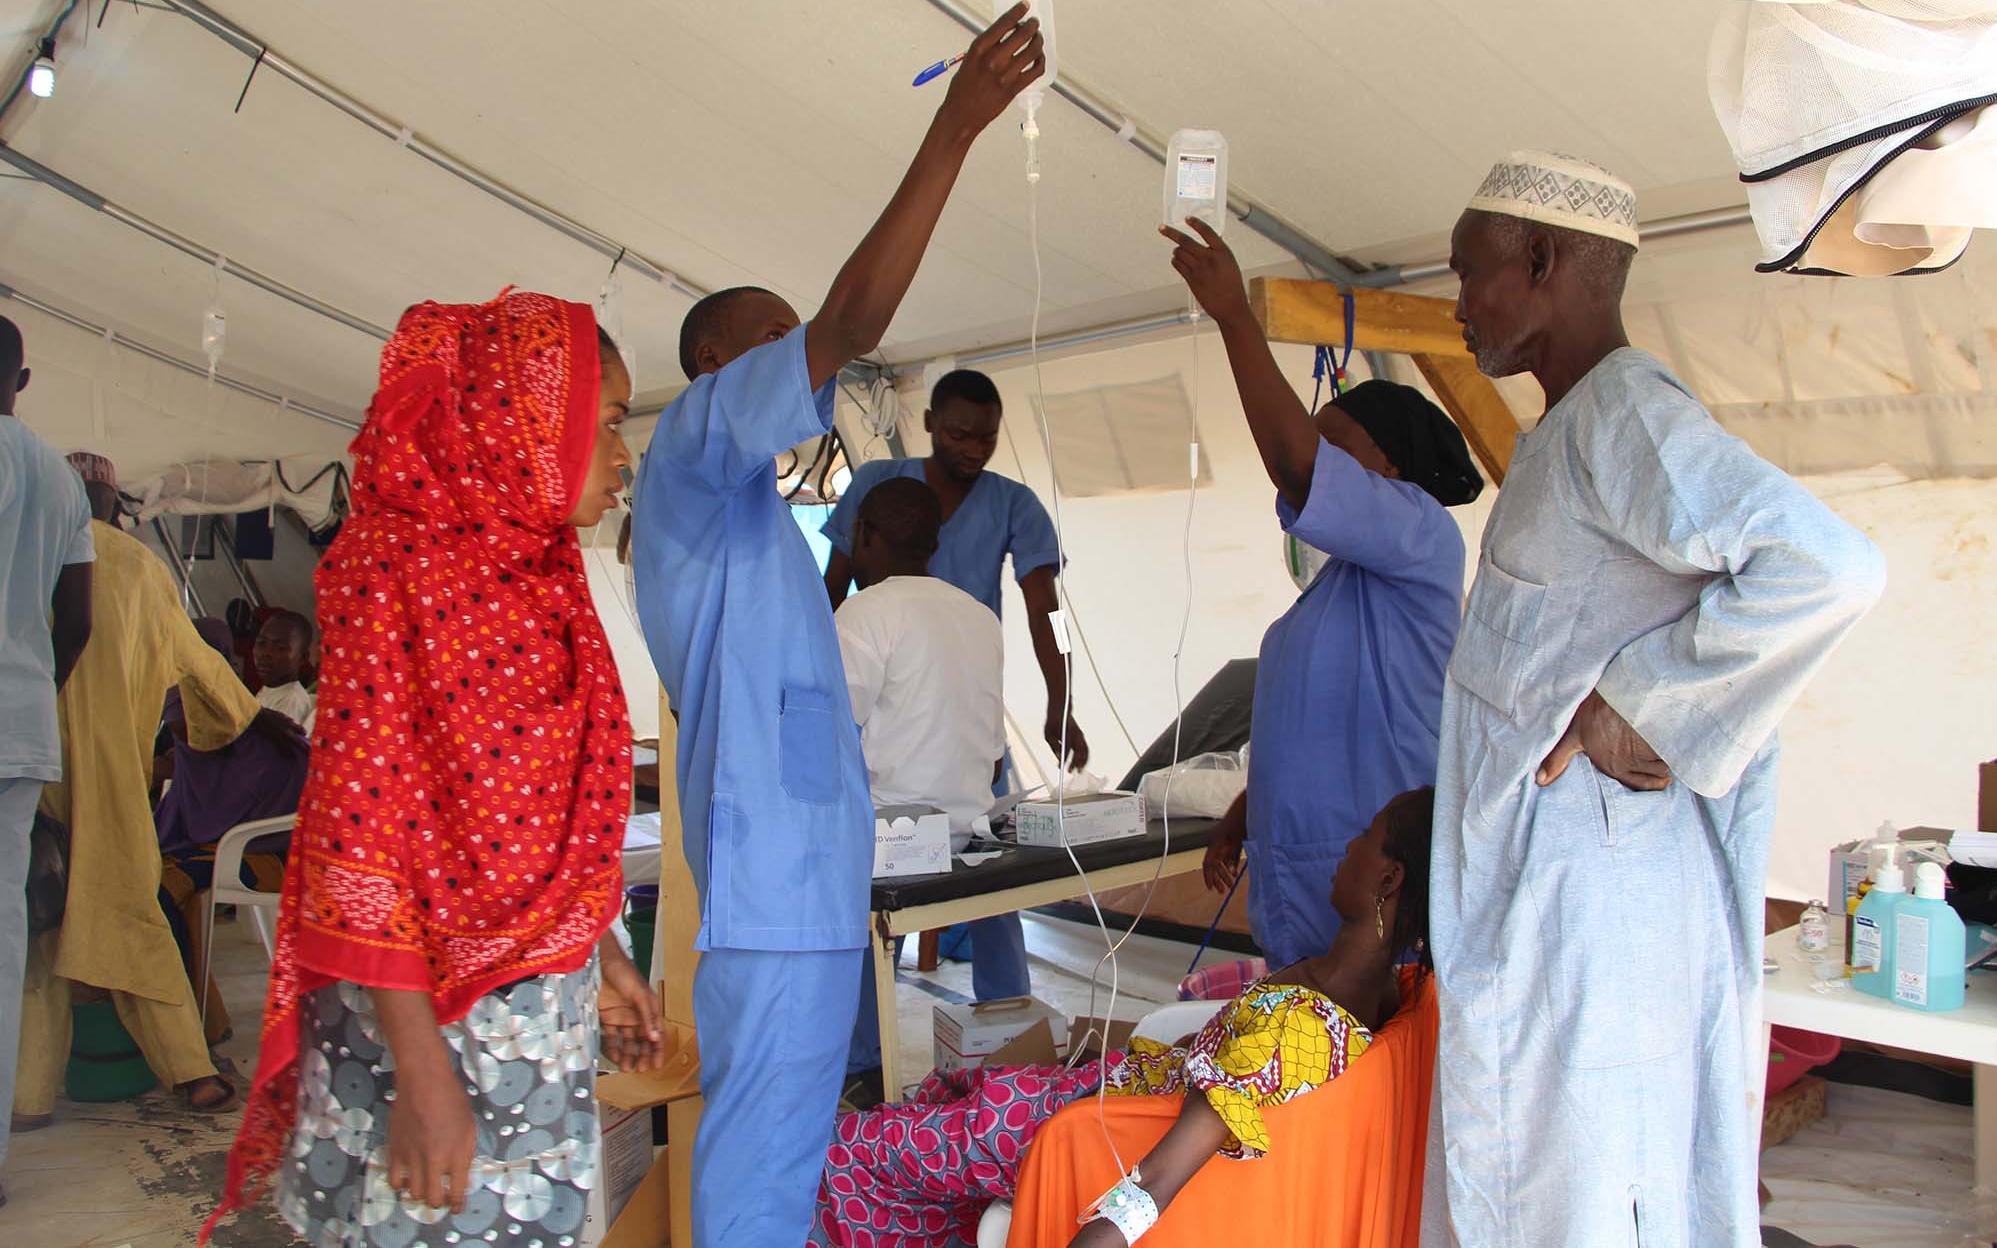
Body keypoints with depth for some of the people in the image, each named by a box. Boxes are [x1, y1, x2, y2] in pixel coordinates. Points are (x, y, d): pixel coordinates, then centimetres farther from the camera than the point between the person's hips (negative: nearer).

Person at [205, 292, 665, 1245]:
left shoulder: (538, 578, 11)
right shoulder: (403, 569, -13)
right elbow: (359, 831, -17)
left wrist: (603, 956, 18)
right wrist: (422, 1073, -19)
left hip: (543, 1013, 7)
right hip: (428, 1020, -7)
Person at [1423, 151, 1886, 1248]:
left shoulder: (1621, 414, -17)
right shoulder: (1575, 427, 14)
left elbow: (1829, 569, -31)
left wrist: (1632, 704, -23)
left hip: (1583, 901, -10)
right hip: (1534, 888, 10)